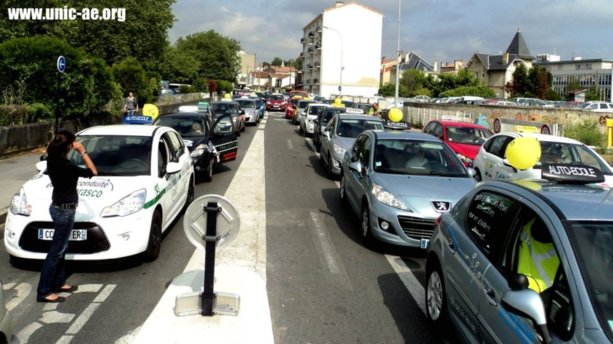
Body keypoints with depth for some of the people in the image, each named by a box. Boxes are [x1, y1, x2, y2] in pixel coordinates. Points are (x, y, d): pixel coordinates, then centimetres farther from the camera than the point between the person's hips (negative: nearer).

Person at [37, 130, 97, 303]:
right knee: (56, 251, -1)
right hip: (65, 210, -9)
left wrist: (77, 151, 6)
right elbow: (93, 172, -16)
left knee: (60, 248, 20)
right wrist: (82, 151, -14)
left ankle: (58, 283, 32)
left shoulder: (52, 160, 0)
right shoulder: (66, 165, -25)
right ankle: (44, 292, 6)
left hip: (59, 207, 9)